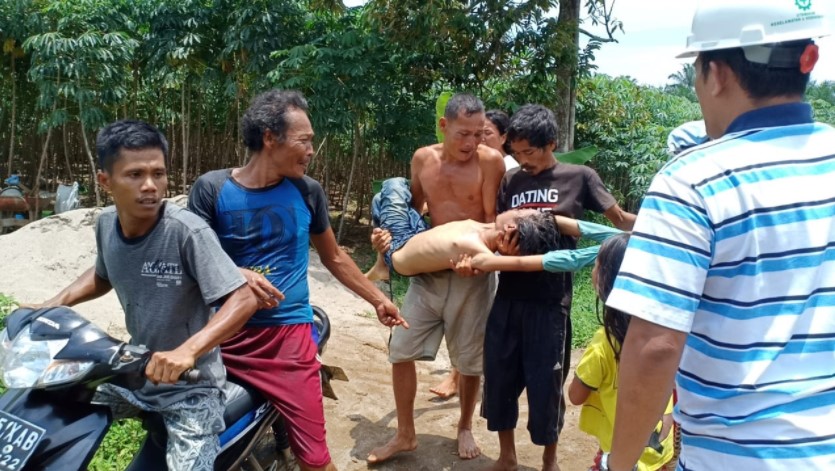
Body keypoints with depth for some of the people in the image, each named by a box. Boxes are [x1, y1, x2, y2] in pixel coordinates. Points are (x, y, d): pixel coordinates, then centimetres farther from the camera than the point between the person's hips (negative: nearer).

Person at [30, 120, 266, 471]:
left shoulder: (188, 232, -24)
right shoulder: (106, 224, -4)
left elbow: (244, 299, -29)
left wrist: (187, 351, -42)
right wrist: (52, 306, 3)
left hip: (189, 386, -6)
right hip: (132, 371, 6)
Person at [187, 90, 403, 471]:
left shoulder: (307, 191, 5)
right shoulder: (211, 189, -2)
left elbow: (334, 257, 17)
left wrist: (378, 300, 22)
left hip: (288, 336, 1)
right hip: (223, 334, 0)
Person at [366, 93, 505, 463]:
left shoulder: (490, 160, -11)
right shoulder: (422, 159, 0)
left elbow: (492, 220, -11)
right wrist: (389, 233, -5)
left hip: (471, 274, -3)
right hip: (428, 270, 4)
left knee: (469, 360, 9)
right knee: (400, 351, 4)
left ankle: (465, 427, 35)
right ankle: (405, 434, 23)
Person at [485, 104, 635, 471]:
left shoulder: (578, 177, -2)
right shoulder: (510, 181, 7)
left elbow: (620, 220, 3)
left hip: (550, 300, -3)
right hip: (508, 296, 4)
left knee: (545, 383, 7)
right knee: (499, 377, 10)